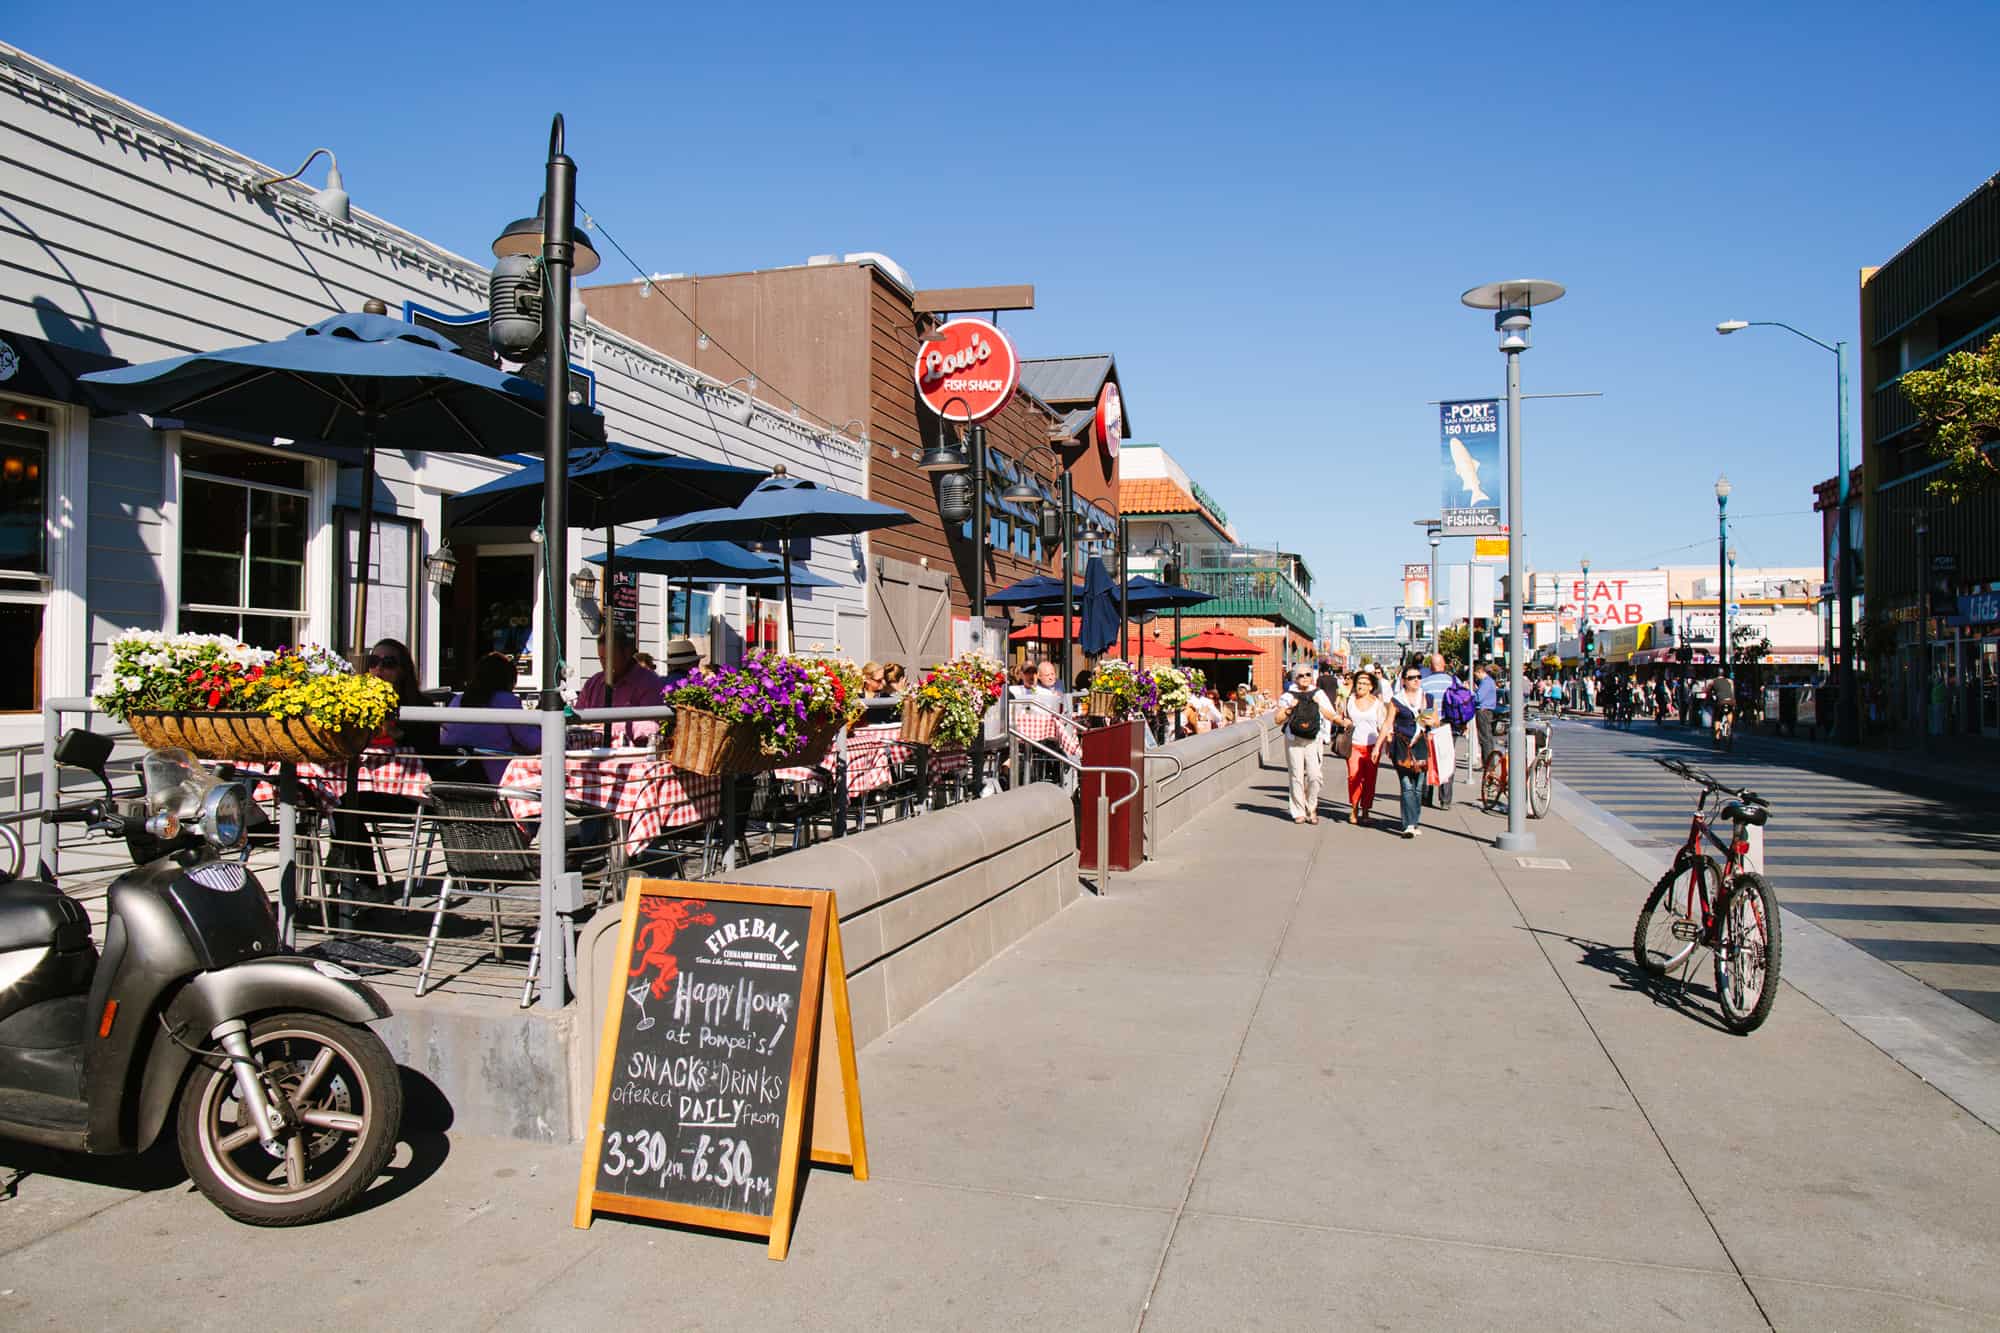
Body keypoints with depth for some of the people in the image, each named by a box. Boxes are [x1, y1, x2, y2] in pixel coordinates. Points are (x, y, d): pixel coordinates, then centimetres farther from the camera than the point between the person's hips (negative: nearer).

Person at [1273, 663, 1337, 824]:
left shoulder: (1319, 694, 8)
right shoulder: (1289, 696, 4)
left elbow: (1332, 717, 7)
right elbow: (1278, 720, 3)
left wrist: (1320, 705, -6)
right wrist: (1289, 708, -10)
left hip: (1313, 740, 1)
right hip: (1294, 740, 0)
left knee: (1314, 776, -9)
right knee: (1296, 777, 0)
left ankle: (1312, 810, 9)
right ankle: (1299, 812, 9)